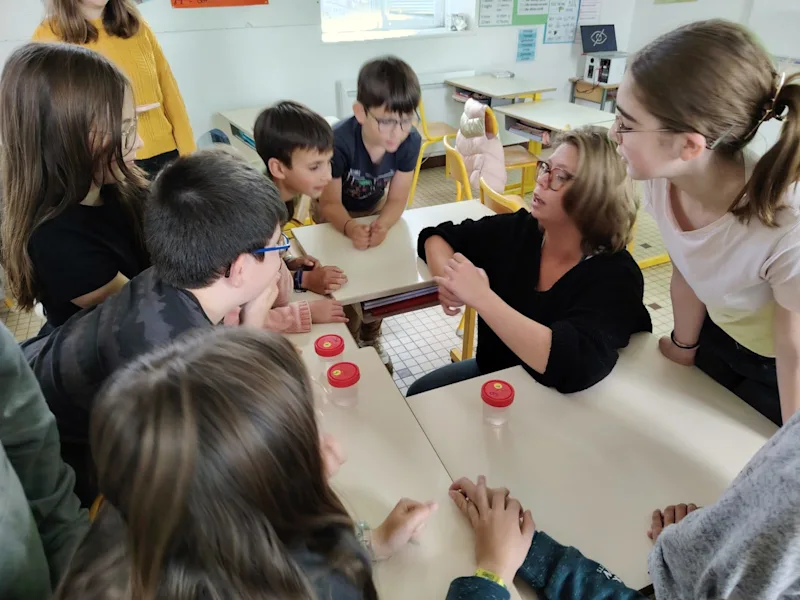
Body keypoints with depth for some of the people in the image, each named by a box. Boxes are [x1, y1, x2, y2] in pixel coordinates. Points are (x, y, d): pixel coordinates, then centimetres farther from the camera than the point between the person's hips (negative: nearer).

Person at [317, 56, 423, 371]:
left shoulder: (410, 142, -29)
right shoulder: (339, 141, -40)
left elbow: (397, 199, -21)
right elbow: (330, 203, -30)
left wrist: (381, 225, -43)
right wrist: (350, 228, -52)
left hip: (374, 210, 4)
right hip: (335, 215, -3)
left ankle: (371, 339, 33)